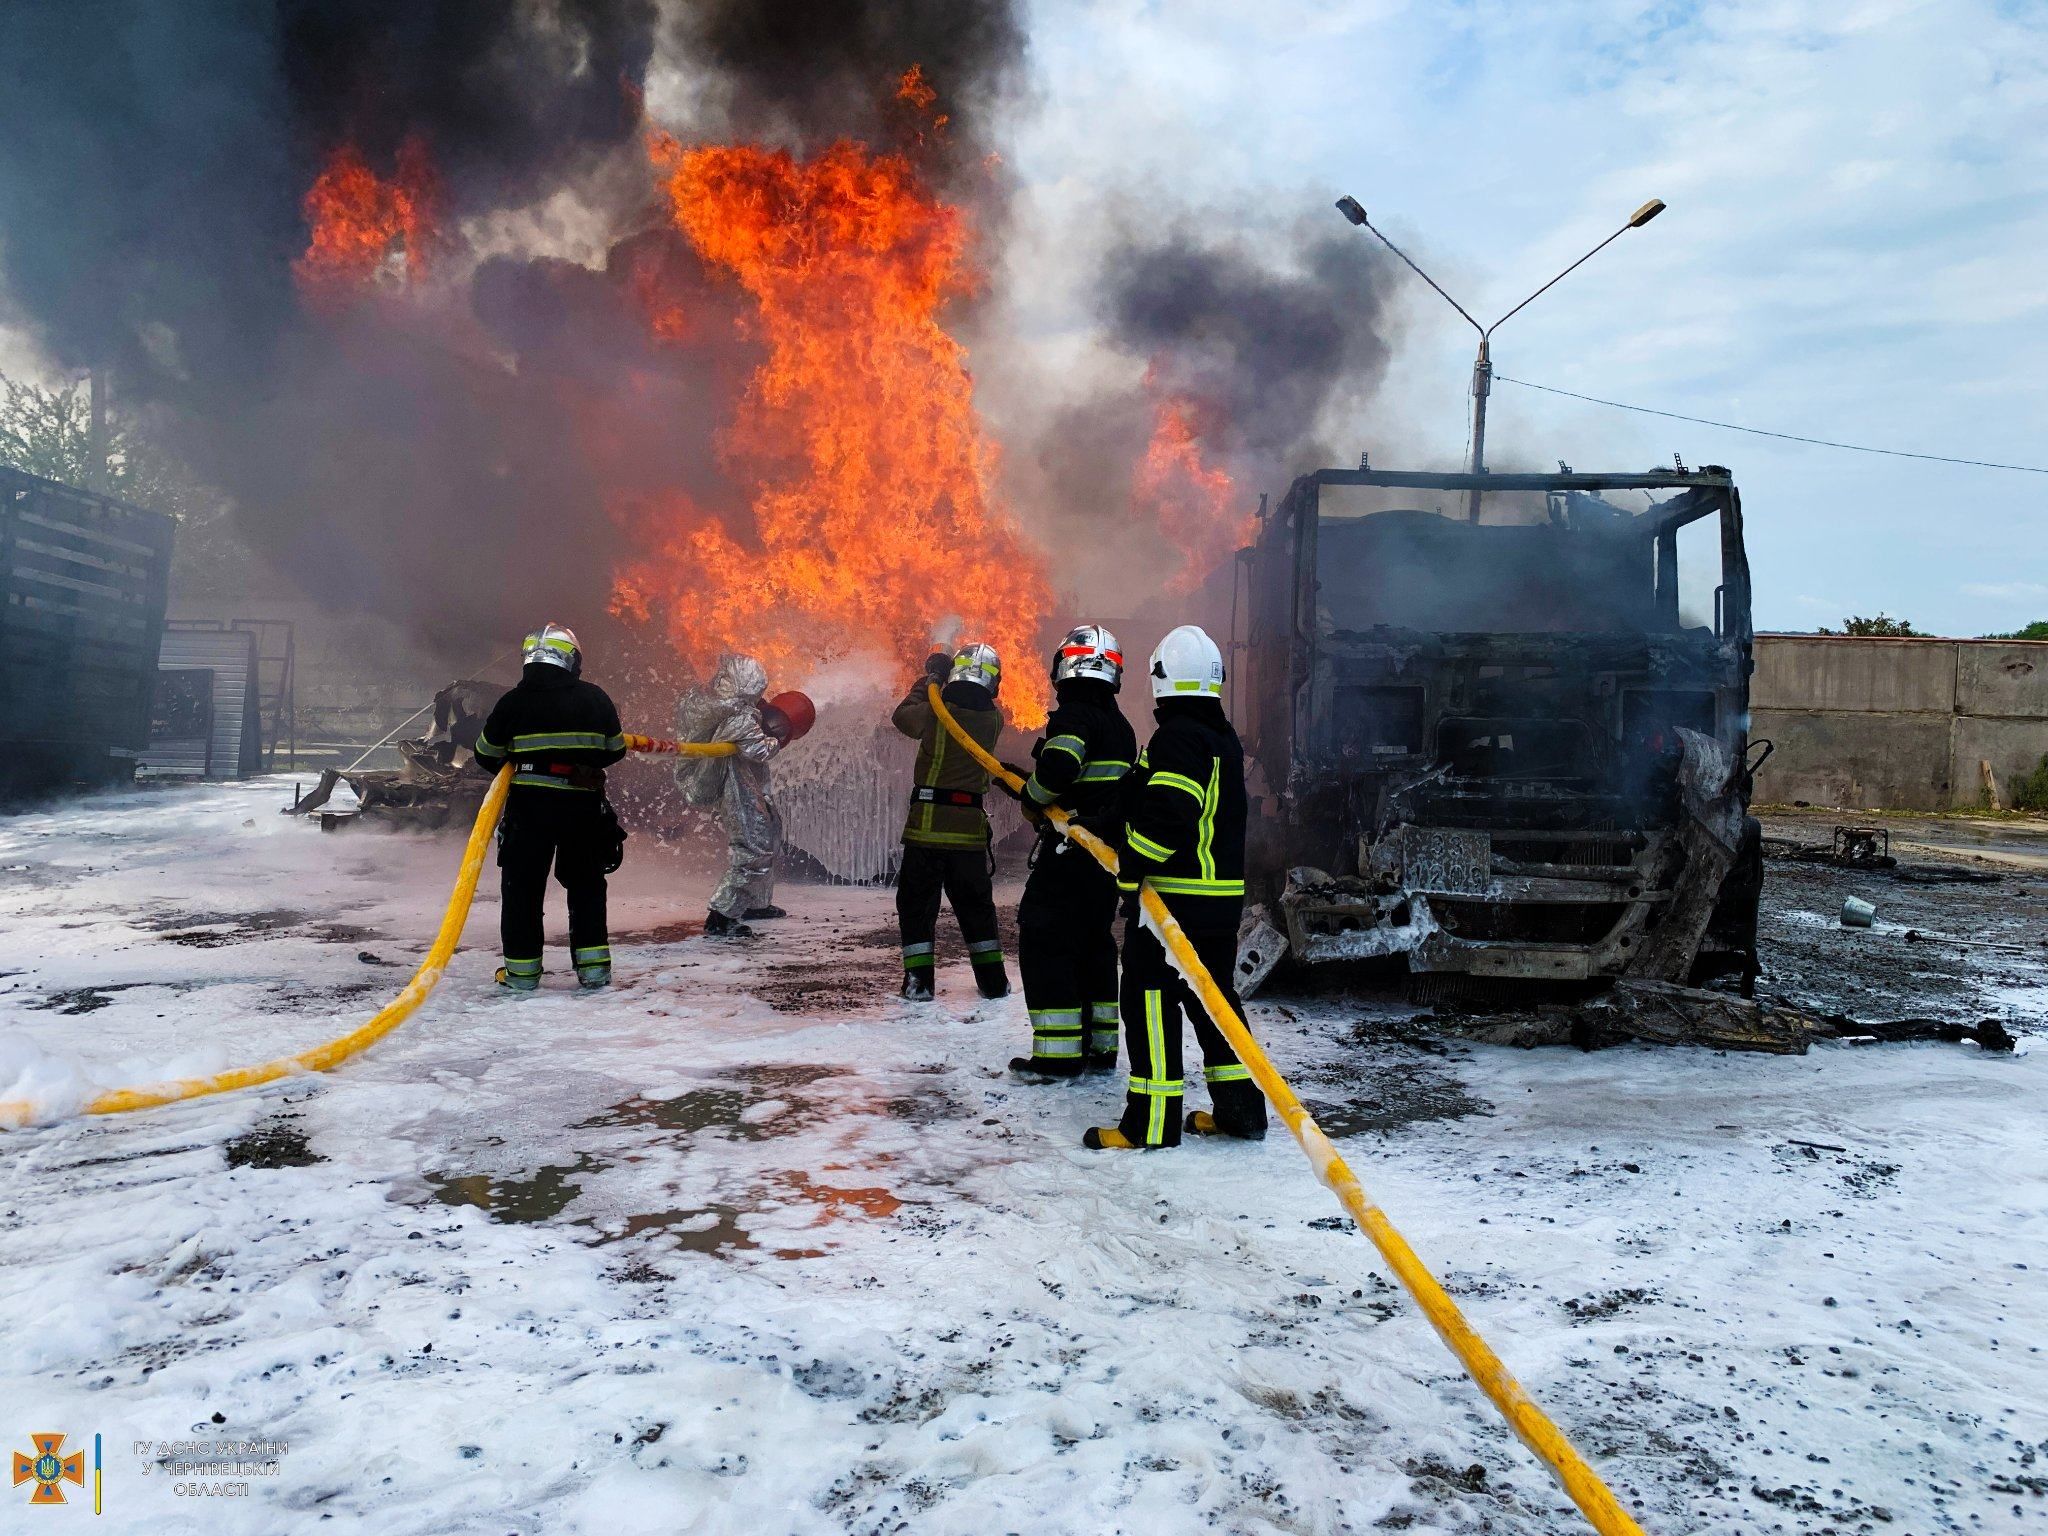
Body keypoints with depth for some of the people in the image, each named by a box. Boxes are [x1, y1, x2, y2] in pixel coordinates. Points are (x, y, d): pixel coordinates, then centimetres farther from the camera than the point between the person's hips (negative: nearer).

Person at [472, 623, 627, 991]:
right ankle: (593, 964, 15)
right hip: (583, 805, 2)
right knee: (586, 884, 17)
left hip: (529, 806, -2)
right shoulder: (595, 698, -1)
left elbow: (486, 755, 4)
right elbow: (614, 750, 8)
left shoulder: (513, 702, -5)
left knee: (522, 885, 11)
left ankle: (522, 969, 14)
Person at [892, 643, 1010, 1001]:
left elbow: (902, 715, 10)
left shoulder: (936, 712, -11)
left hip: (928, 821, -3)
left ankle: (918, 980, 6)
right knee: (976, 904, 16)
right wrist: (943, 679, 22)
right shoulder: (993, 719, -2)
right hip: (970, 824, 3)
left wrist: (928, 680, 20)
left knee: (917, 903, 9)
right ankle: (993, 980, 20)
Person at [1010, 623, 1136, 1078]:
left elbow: (1058, 767, -30)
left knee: (1045, 940, -3)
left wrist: (1032, 796, -9)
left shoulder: (1072, 716, -13)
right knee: (1094, 941, 17)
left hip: (1070, 852, -9)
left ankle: (1057, 1052, -5)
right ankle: (1100, 1045, 21)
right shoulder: (1121, 727, 16)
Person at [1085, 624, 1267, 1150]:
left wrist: (1132, 862, -19)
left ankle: (1152, 1120, 1)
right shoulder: (1223, 738, 15)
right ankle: (1241, 1107, 23)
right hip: (1223, 896, 9)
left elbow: (1168, 812, -28)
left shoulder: (1175, 737, -15)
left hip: (1170, 893, -9)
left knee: (1151, 999, -2)